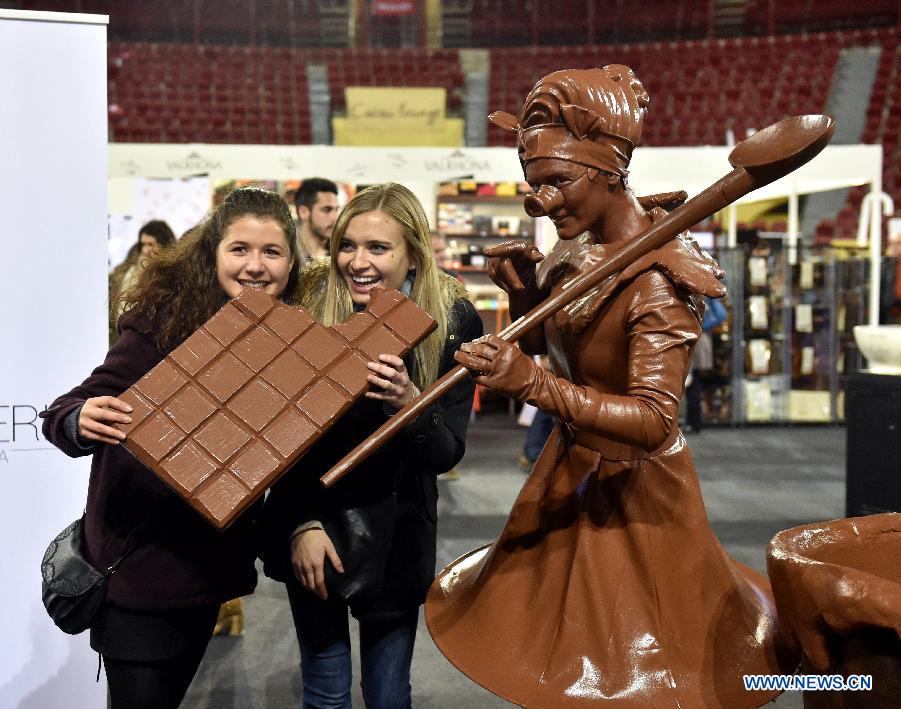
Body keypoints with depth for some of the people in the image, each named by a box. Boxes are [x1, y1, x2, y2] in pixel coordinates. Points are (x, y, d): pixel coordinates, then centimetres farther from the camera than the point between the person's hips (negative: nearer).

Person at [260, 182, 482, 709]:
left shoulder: (452, 321, -12)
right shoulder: (314, 306, -13)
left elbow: (447, 453, -13)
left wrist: (408, 403, -32)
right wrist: (302, 523, -14)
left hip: (397, 531, 1)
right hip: (316, 524, 0)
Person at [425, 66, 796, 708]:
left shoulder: (656, 277, -27)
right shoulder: (581, 250, -3)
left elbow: (655, 422, -35)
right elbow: (547, 347, 9)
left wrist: (531, 384, -44)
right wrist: (524, 294, -11)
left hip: (632, 491, -7)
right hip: (571, 470, 8)